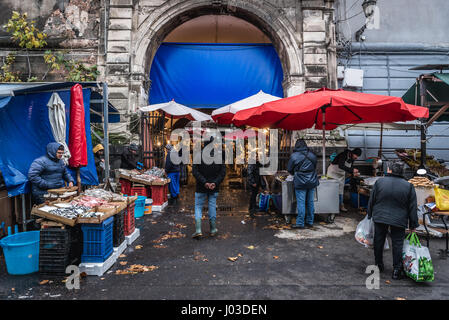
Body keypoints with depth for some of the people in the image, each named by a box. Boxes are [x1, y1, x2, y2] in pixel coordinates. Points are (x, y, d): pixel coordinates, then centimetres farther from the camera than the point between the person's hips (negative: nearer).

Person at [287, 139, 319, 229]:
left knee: (301, 203, -2)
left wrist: (295, 174, 21)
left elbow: (289, 169, 1)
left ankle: (300, 224, 2)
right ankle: (310, 222, 20)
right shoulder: (312, 155, 5)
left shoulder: (294, 156, -8)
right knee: (310, 202, 12)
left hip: (301, 183, -5)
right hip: (312, 182, 5)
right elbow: (315, 167, 16)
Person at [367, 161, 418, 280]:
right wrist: (413, 225, 5)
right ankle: (396, 270, 10)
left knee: (379, 241, 15)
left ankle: (379, 265, 27)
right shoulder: (408, 186, -5)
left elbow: (371, 201, 2)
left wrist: (370, 215, 16)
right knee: (397, 244, 8)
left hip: (379, 218, 1)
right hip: (399, 220, -1)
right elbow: (413, 208, -2)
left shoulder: (379, 182, -5)